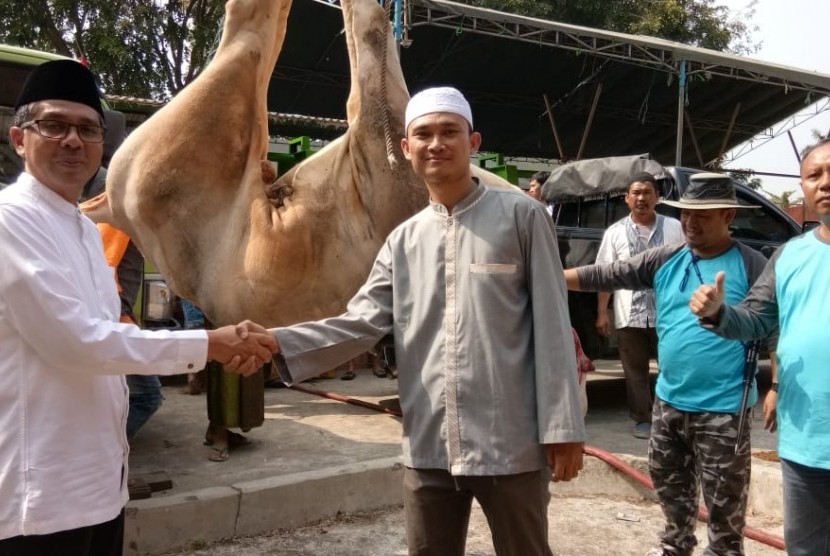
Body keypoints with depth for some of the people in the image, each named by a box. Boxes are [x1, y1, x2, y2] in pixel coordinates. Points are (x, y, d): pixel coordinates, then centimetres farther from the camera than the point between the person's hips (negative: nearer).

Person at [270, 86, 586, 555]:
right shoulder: (403, 240, 10)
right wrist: (276, 344, -14)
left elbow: (552, 326, -6)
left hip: (511, 446, -4)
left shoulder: (521, 215, -3)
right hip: (427, 450, 4)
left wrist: (563, 427, -9)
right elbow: (361, 322, 0)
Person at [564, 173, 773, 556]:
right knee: (669, 481, 22)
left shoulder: (750, 265, -10)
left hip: (722, 407, -6)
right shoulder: (666, 261, 2)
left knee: (723, 498, 5)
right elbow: (606, 276, -2)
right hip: (669, 400, 6)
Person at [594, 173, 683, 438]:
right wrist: (602, 313, 0)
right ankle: (642, 419, 19)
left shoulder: (673, 228, 4)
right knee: (635, 371, 7)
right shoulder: (615, 232, 3)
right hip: (629, 315, 0)